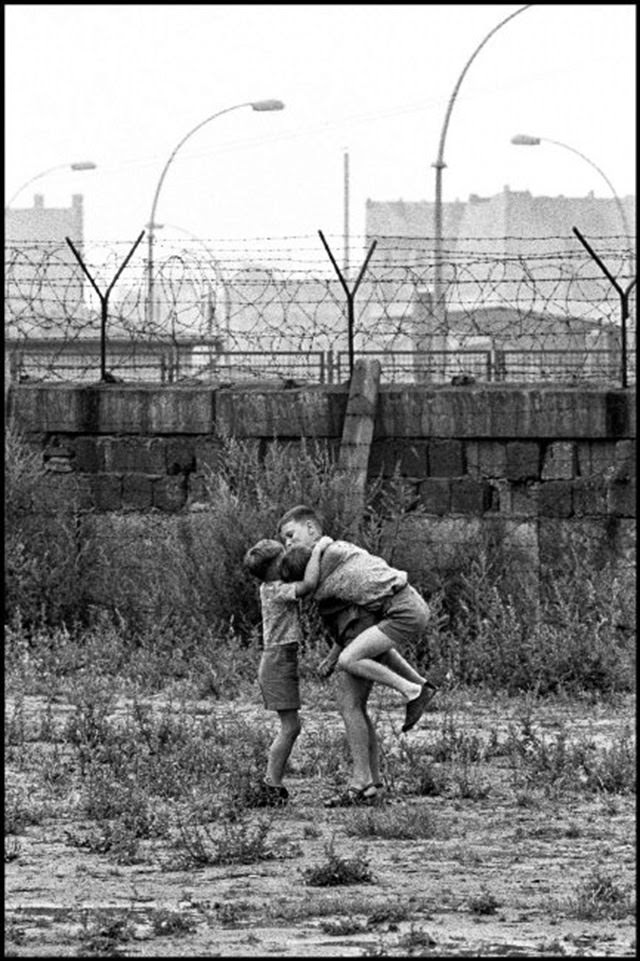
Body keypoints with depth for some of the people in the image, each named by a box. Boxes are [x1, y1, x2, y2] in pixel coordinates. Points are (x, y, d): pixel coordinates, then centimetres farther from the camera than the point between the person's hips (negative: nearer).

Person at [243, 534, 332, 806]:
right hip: (279, 661, -10)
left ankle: (272, 785, 12)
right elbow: (308, 584, -32)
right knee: (289, 727, -8)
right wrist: (317, 549, -20)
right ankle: (271, 788, -8)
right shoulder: (277, 590, -16)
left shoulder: (269, 588, 11)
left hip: (279, 663, 10)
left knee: (291, 725, 12)